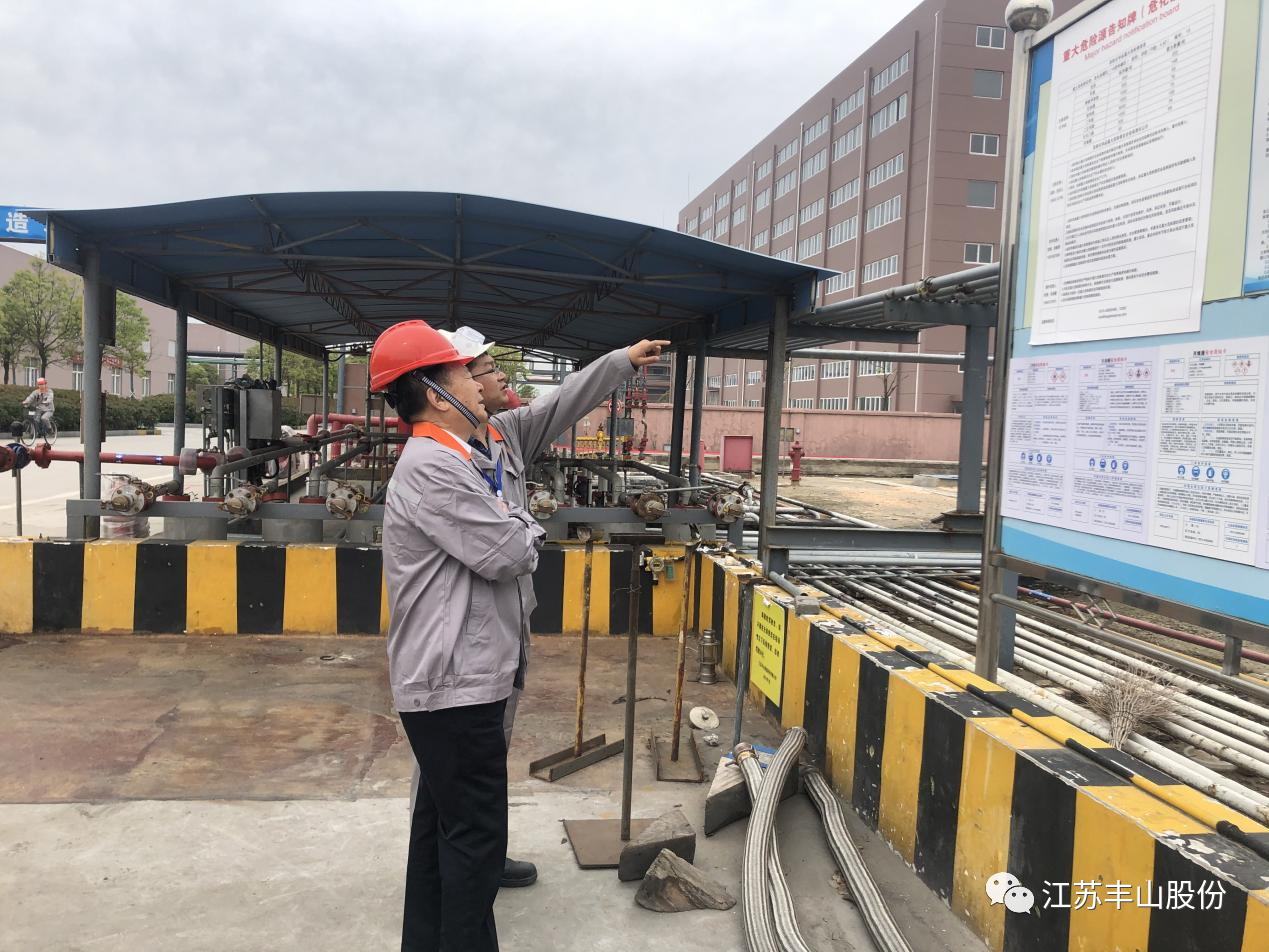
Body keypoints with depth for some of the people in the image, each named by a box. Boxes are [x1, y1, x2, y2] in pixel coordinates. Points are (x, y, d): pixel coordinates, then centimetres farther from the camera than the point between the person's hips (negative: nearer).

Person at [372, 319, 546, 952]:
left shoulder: (438, 461, 15)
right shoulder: (434, 467, -19)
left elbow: (495, 550, 18)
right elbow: (510, 555, -19)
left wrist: (512, 527, -1)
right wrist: (522, 523, 0)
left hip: (446, 679, 11)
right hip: (458, 684, -11)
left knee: (440, 820, 19)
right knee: (476, 833, 0)